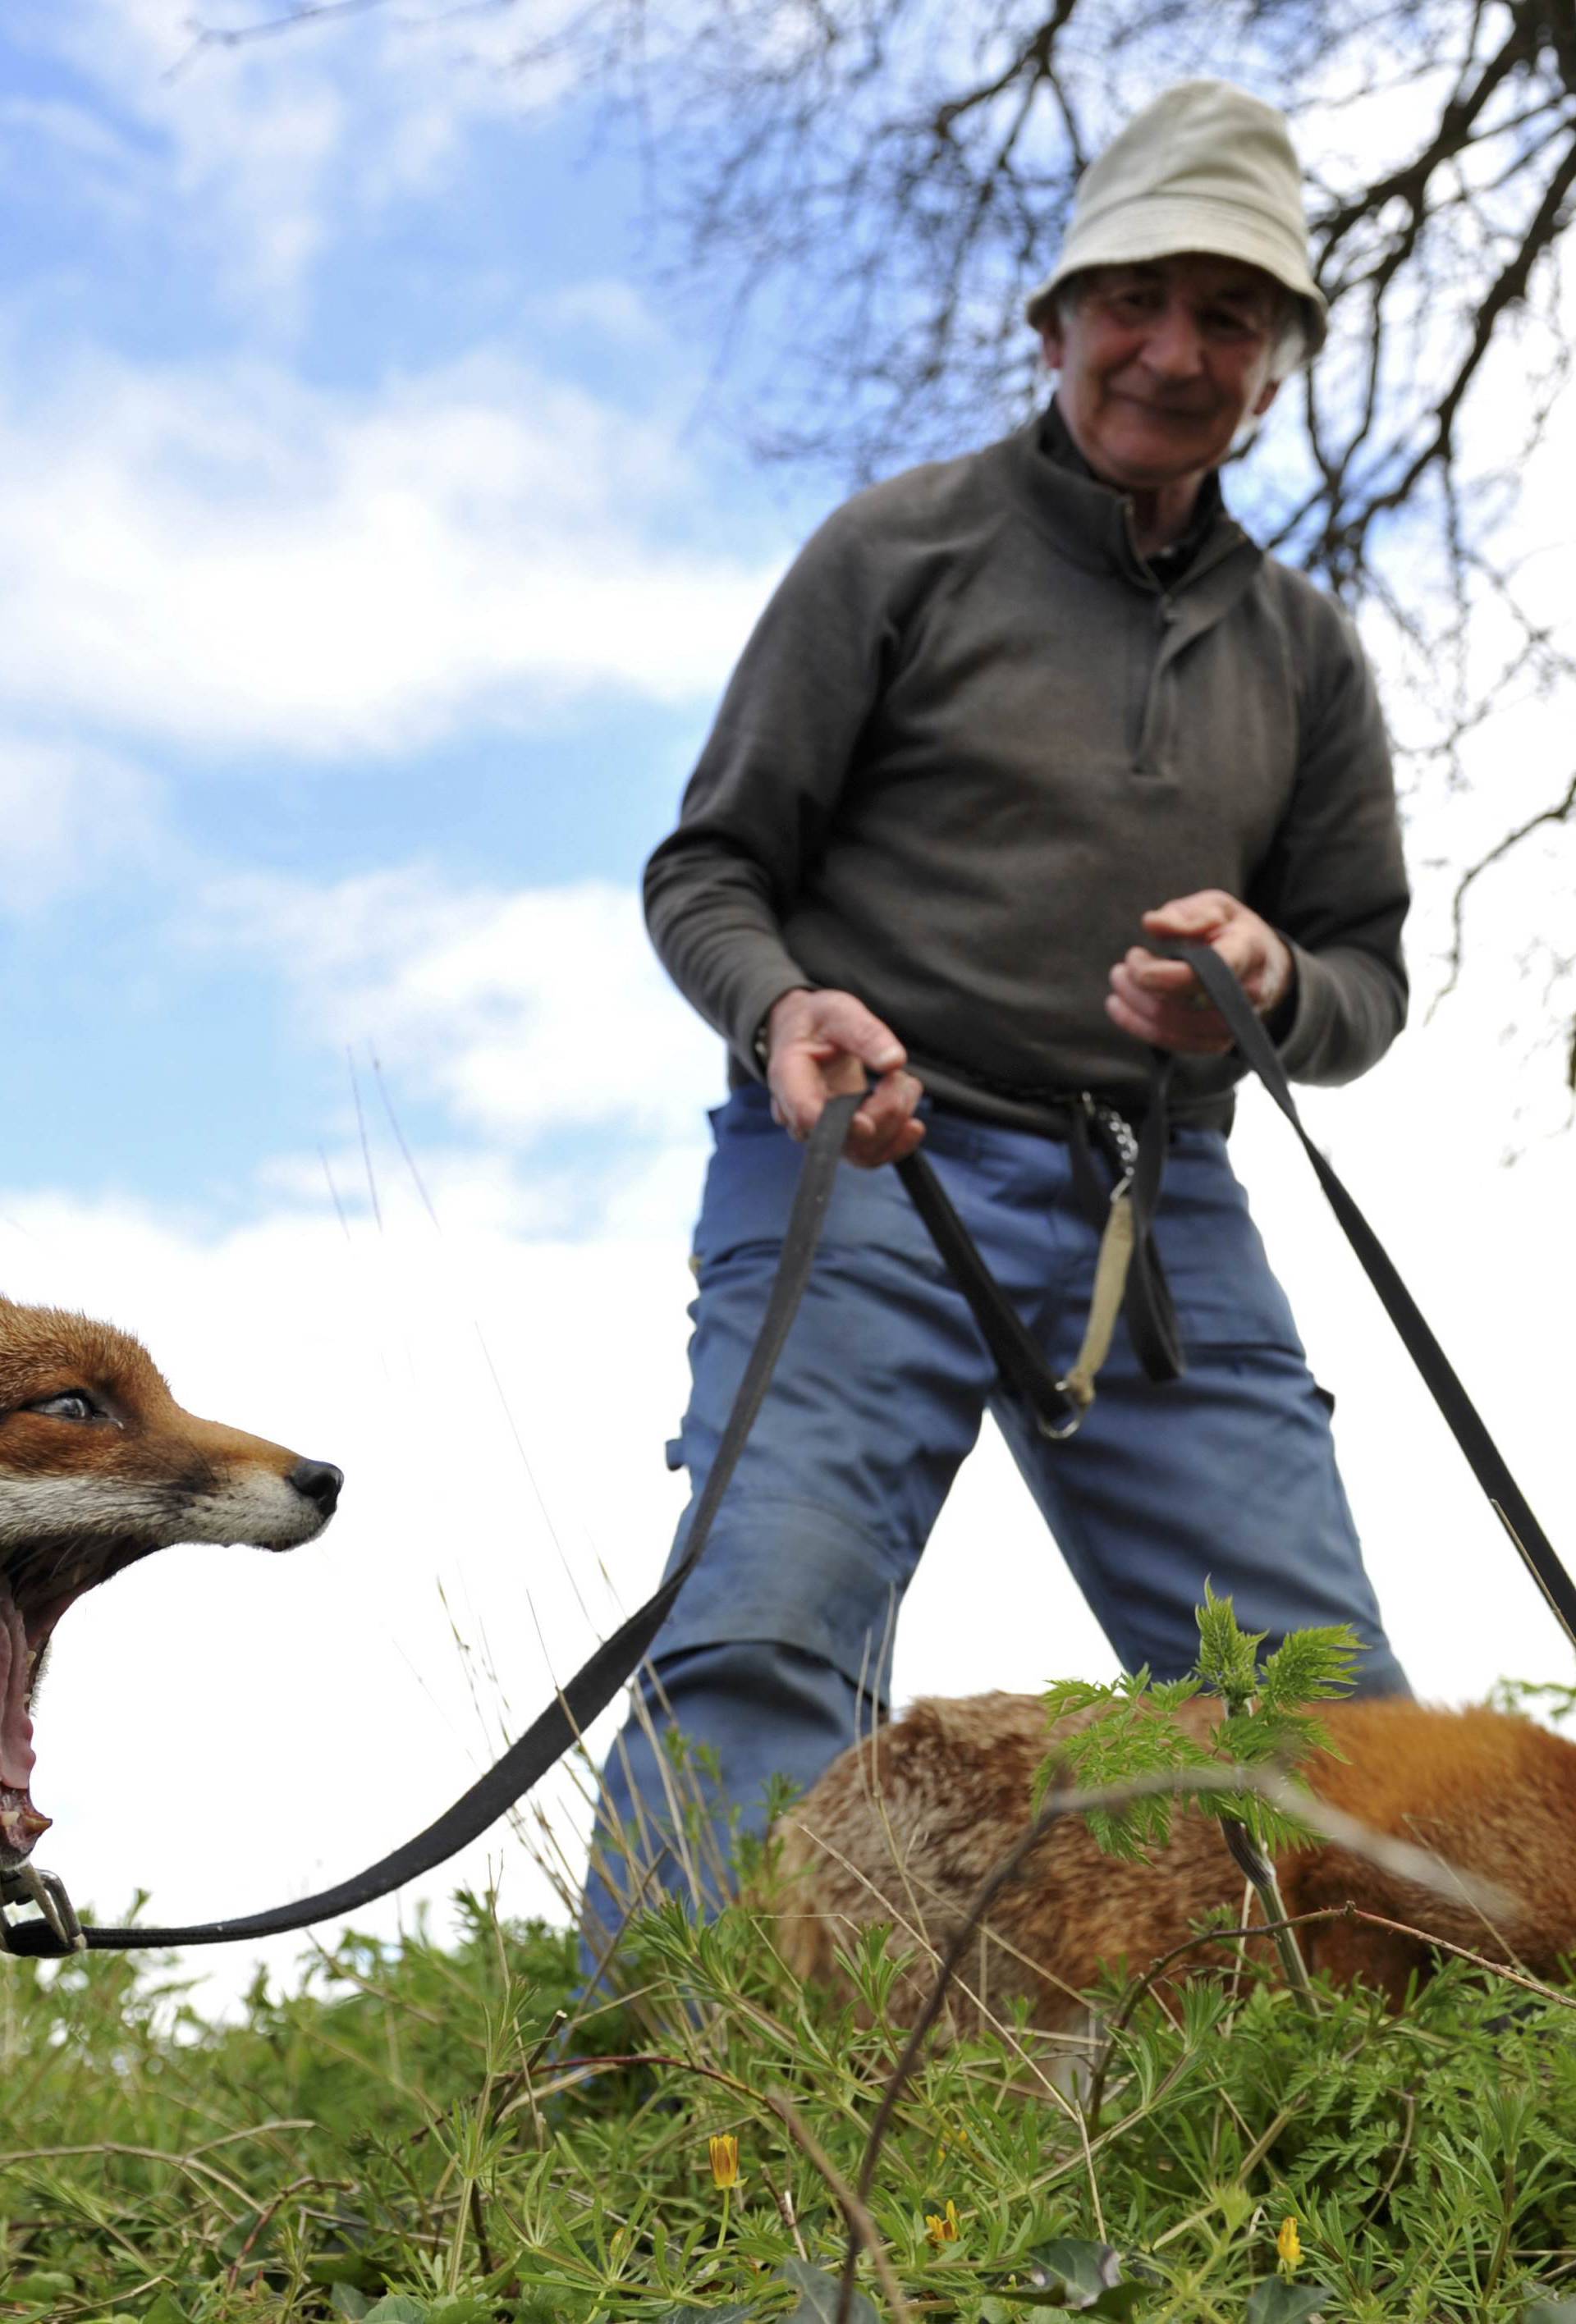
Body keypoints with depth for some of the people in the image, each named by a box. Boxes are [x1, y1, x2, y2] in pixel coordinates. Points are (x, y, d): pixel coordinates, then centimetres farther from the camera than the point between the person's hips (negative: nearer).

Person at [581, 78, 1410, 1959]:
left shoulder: (1300, 649, 18)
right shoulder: (902, 551, 7)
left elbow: (1369, 976, 18)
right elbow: (706, 870, 5)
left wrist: (1271, 990, -8)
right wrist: (787, 1011, -18)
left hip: (1156, 1204, 5)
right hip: (861, 1171, -4)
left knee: (1330, 1712, -4)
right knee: (763, 1644, -21)